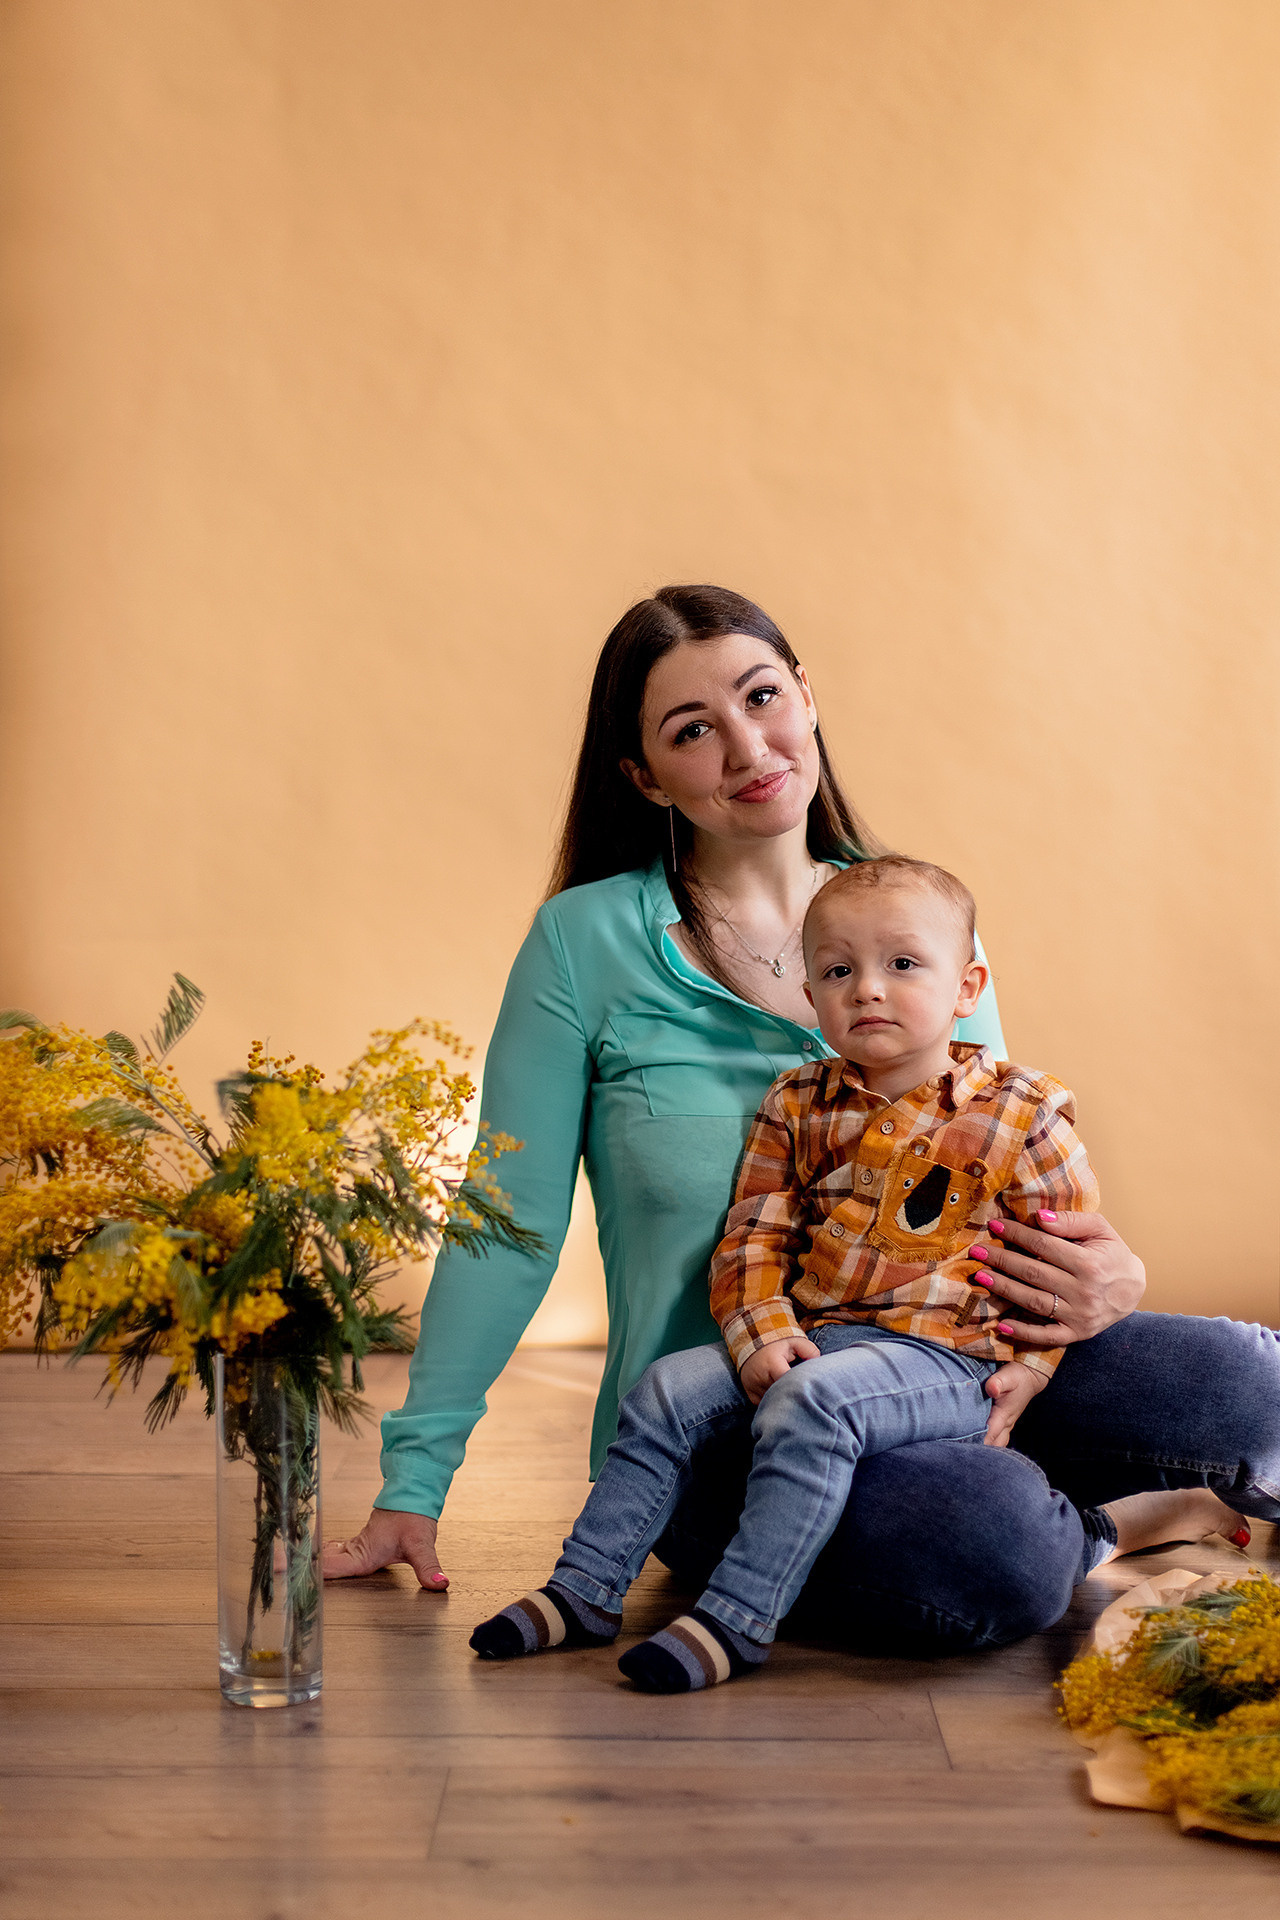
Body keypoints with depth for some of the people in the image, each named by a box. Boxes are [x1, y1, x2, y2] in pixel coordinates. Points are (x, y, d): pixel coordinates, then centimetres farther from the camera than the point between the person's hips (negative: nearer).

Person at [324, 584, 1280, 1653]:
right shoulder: (588, 941, -4)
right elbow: (509, 1226, -1)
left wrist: (1107, 1282, -12)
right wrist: (413, 1483, -2)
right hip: (707, 1425, -3)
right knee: (998, 1559, -31)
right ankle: (1054, 1528, 3)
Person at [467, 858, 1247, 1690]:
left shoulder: (1021, 1114, -2)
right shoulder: (798, 1106, 9)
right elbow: (753, 1235, 9)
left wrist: (1022, 1374, -9)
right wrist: (761, 1333, -9)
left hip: (941, 1355, -5)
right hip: (807, 1338, 6)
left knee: (810, 1404, -31)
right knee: (669, 1390, -9)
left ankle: (737, 1620, -28)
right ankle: (586, 1590, 0)